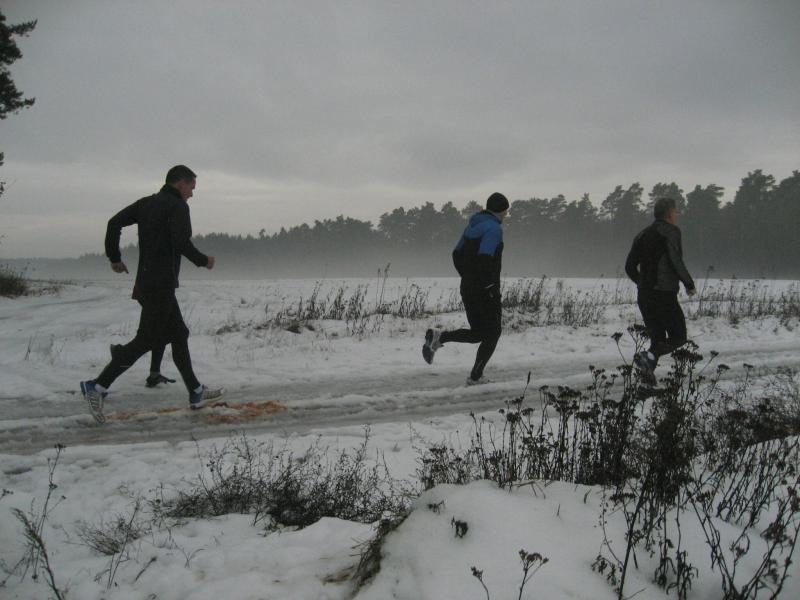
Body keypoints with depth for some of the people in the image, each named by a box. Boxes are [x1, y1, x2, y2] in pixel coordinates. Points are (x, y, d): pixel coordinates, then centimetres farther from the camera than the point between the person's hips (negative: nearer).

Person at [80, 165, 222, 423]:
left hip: (147, 282, 10)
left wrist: (114, 257, 16)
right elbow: (182, 241, -22)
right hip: (161, 284, -10)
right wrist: (203, 260, -6)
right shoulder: (178, 206, -8)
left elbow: (114, 222, 10)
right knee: (147, 339, -8)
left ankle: (196, 392, 21)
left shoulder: (147, 203, 15)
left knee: (179, 334, 15)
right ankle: (98, 386, -10)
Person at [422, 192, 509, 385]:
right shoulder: (494, 228, -14)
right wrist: (490, 284, -17)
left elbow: (457, 255, 19)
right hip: (486, 291, -9)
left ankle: (438, 337, -2)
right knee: (492, 333, 6)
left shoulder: (473, 225, 14)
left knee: (477, 333, 15)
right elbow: (484, 259, -27)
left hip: (467, 288, 9)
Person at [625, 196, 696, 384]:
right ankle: (648, 357, -20)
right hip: (664, 295, -7)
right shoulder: (671, 232, -7)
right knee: (678, 337, 2)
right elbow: (676, 262, -19)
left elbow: (630, 266, 13)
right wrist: (689, 284, -7)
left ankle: (649, 375, 1)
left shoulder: (642, 235, 14)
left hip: (643, 296, 7)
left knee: (657, 338, 14)